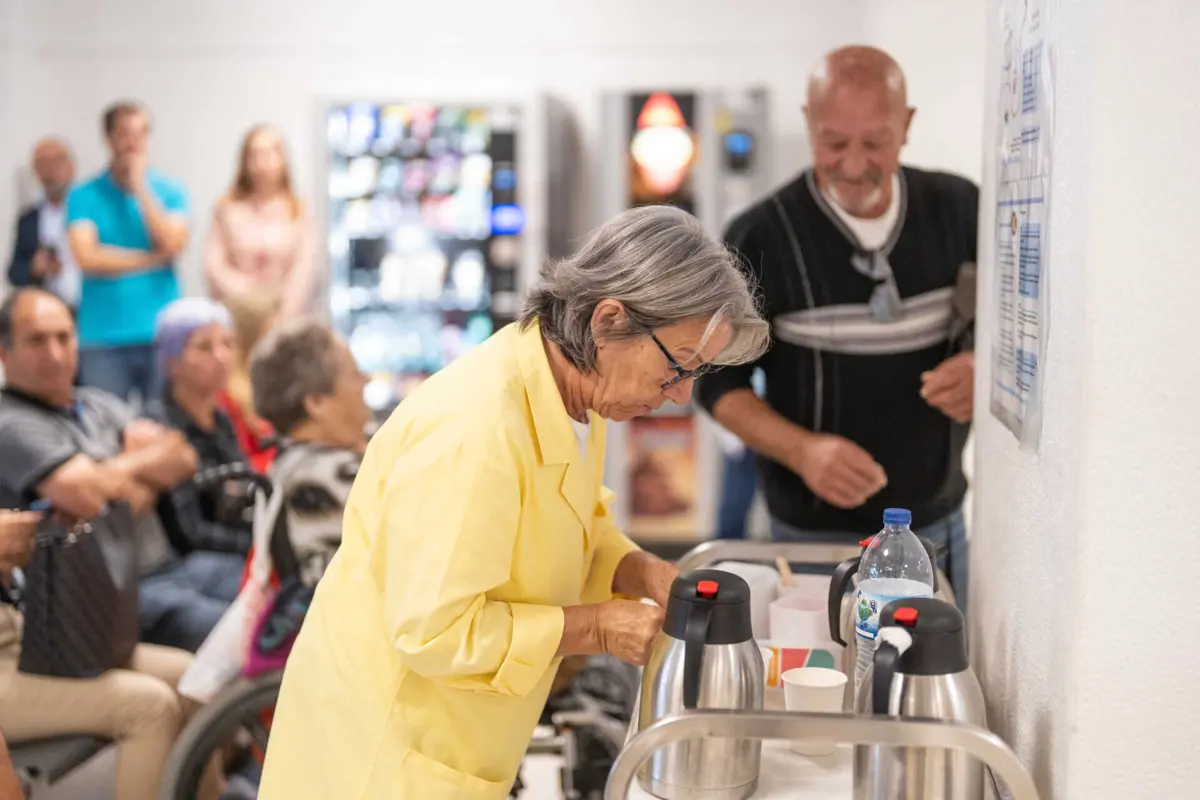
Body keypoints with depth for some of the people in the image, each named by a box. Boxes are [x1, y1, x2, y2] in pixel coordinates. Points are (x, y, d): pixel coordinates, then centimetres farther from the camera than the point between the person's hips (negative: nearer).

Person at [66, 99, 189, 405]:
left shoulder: (170, 191, 7)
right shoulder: (83, 196, 4)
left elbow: (173, 244, -9)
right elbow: (87, 257, -8)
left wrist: (141, 187, -6)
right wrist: (153, 259, -5)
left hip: (160, 334, 1)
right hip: (103, 337, -1)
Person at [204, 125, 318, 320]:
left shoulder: (299, 211, 4)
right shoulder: (227, 209, 5)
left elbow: (304, 269, -3)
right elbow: (213, 265, -1)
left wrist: (284, 317, -12)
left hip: (286, 319, 0)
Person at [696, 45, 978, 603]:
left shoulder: (958, 209, -4)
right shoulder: (761, 238, -13)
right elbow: (719, 380, -7)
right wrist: (802, 451, -24)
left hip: (940, 524, 3)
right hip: (816, 534, -3)